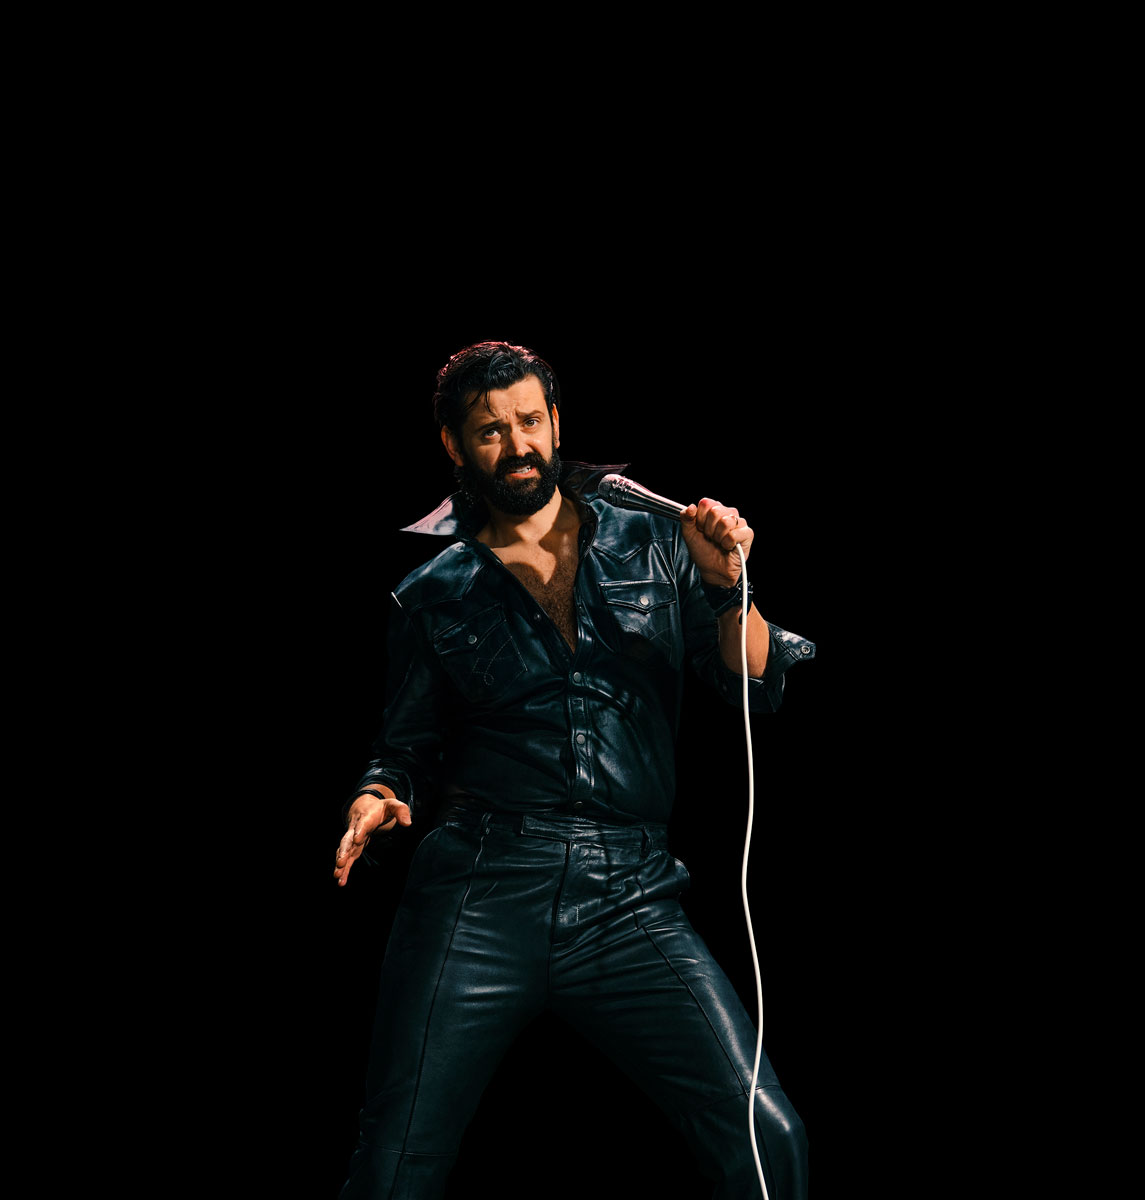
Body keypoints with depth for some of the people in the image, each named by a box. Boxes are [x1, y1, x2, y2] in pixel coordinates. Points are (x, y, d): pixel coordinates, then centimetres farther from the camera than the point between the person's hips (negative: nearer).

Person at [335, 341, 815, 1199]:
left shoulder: (650, 545, 12)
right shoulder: (433, 595, 12)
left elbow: (760, 687, 8)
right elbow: (409, 752, 16)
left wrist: (726, 584, -8)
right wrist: (379, 800, -5)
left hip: (634, 901, 0)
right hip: (483, 894, 0)